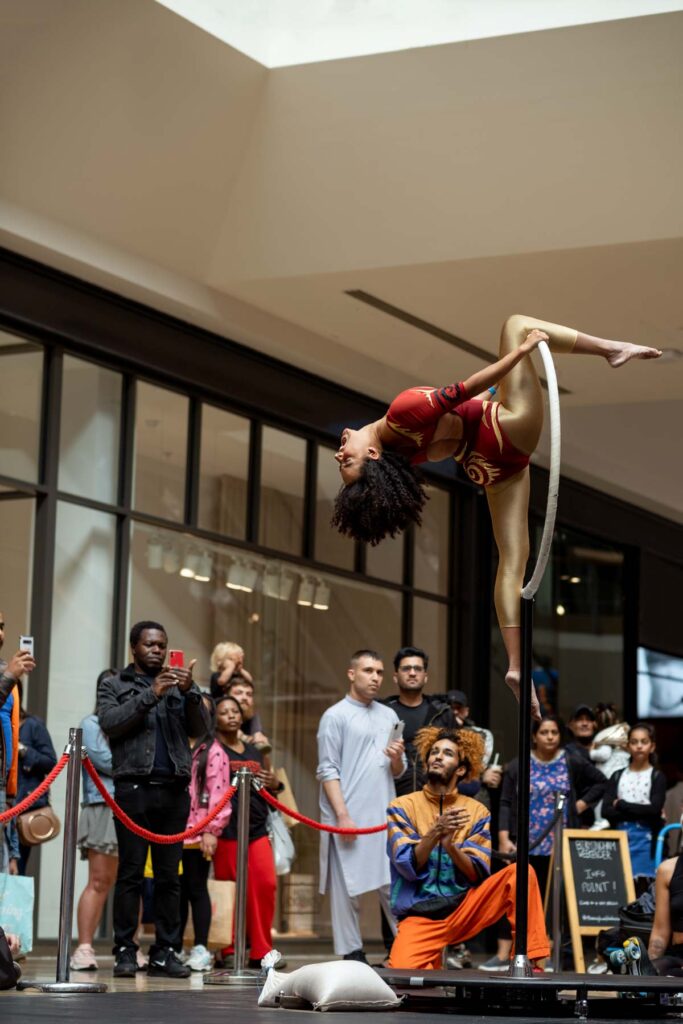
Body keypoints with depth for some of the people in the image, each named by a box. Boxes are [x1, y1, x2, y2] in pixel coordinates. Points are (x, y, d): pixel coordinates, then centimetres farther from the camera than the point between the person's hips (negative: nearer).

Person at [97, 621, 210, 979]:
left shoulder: (181, 684, 18)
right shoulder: (114, 686, 11)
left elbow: (200, 728, 7)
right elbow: (109, 723, -6)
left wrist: (190, 693, -10)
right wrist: (150, 695, -15)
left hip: (175, 788, 3)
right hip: (134, 786, -3)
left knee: (169, 875, 3)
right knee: (130, 872, -4)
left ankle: (165, 952, 5)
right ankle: (125, 951, -1)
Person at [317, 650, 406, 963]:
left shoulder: (389, 716, 16)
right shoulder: (336, 716, 0)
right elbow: (327, 771, -6)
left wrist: (397, 758, -3)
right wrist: (342, 815, -14)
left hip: (385, 817, 5)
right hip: (349, 818, -5)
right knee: (347, 888, -1)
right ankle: (351, 952, 5)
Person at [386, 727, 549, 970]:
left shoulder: (476, 812, 5)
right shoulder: (402, 807, 1)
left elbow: (478, 873, -3)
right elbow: (408, 867, -10)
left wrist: (450, 846, -22)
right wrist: (435, 832, -26)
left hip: (464, 910, 2)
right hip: (419, 917, -2)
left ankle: (531, 964, -18)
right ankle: (433, 967, 6)